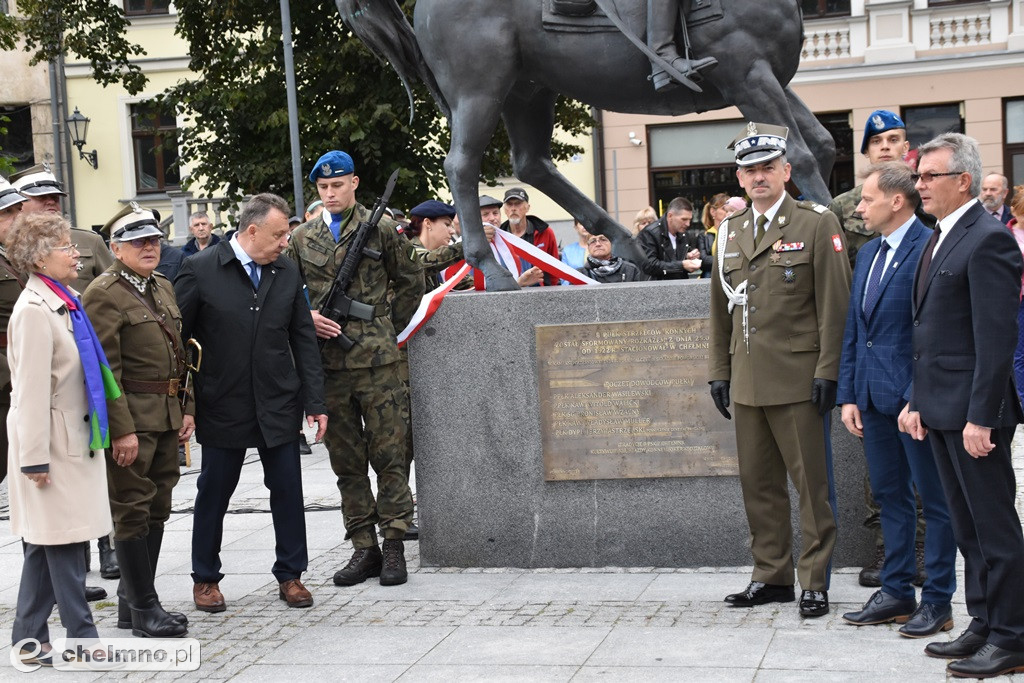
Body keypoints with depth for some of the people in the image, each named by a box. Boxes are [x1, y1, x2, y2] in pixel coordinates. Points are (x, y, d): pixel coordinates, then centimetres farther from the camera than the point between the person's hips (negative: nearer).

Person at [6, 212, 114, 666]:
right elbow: (32, 389, -19)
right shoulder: (34, 310, -16)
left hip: (71, 437, 9)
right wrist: (35, 458, -20)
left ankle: (29, 642, 18)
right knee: (66, 543, -3)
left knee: (46, 544, 12)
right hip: (51, 443, -9)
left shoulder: (62, 302, 13)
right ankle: (82, 638, 5)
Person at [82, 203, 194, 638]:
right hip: (130, 419, -9)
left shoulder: (163, 287, 15)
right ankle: (144, 610, 7)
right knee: (132, 513, -1)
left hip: (166, 419, 9)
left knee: (156, 511, 13)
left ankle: (133, 602, 24)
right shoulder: (104, 294, -12)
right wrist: (122, 430, -20)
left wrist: (186, 409, 13)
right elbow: (104, 369, -16)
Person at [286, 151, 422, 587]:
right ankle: (364, 547, 14)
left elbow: (411, 281, 11)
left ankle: (393, 546, 5)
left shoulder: (381, 229, 3)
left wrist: (389, 329, 7)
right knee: (346, 460, 7)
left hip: (377, 359, -3)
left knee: (388, 454, -2)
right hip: (327, 362, 3)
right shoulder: (302, 238, 11)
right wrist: (308, 318, -4)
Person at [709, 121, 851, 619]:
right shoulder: (730, 231, 14)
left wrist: (828, 371, -12)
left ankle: (815, 582, 9)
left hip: (799, 378, -5)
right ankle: (772, 576, 21)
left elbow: (834, 303, -7)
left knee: (812, 483, 0)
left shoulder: (817, 224, -3)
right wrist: (718, 369, 13)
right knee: (758, 483, 10)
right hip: (748, 381, 6)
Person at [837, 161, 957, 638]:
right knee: (889, 494, 14)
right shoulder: (868, 254, 14)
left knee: (935, 500, 3)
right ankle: (896, 591, 24)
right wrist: (848, 395, 11)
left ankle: (938, 600, 11)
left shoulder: (929, 248, -13)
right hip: (874, 397, 8)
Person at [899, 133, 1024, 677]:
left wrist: (980, 417, -21)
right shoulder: (939, 239, 15)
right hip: (942, 409, 10)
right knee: (967, 526, 15)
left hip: (973, 410, -10)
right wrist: (918, 401, 15)